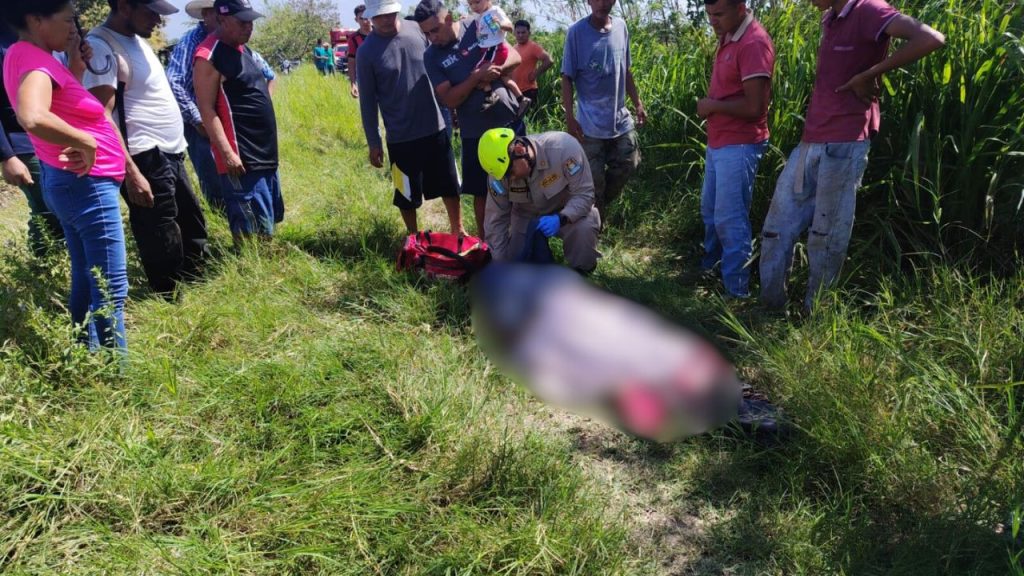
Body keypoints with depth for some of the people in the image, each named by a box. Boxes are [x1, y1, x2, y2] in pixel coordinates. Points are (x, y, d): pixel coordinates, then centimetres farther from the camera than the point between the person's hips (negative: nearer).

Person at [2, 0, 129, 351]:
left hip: (67, 181, 10)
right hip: (87, 185, -10)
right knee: (111, 289, -6)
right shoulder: (34, 60, -20)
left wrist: (75, 67, 7)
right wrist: (85, 142, -25)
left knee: (86, 281, 17)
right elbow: (33, 118, -39)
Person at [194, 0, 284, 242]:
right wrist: (227, 153, -23)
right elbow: (207, 109, -17)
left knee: (269, 223, 18)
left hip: (265, 153, 10)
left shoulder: (243, 48, 14)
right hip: (241, 158, -10)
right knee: (251, 234, -8)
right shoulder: (209, 56, -13)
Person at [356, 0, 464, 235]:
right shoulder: (366, 52, -10)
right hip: (400, 137, -3)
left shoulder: (416, 32, -1)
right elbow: (367, 101, -5)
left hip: (435, 128, 3)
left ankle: (458, 231, 32)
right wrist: (373, 142, -3)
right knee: (407, 194, 9)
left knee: (450, 184, 13)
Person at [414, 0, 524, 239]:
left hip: (510, 121, 1)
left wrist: (496, 68, -22)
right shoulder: (431, 57, -5)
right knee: (481, 192, 7)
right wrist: (477, 76, -25)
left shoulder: (477, 28, -3)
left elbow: (515, 57, -2)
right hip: (475, 133, -1)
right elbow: (449, 99, -13)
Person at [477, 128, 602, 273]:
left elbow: (584, 194, -27)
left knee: (584, 228, -34)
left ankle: (580, 274, -6)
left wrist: (561, 218, -45)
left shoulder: (564, 147, -34)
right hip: (527, 216, 3)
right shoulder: (499, 167, -24)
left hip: (569, 210, -2)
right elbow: (496, 220, -14)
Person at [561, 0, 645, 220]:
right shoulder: (576, 32, -9)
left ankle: (600, 206, 33)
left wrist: (637, 103, 12)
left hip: (621, 118, 5)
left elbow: (625, 71, 14)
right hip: (591, 124, -5)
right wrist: (569, 117, -12)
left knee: (628, 166, 12)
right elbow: (567, 78, -7)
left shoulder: (621, 27, 4)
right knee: (593, 182, 2)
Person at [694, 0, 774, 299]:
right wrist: (710, 104, 3)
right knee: (710, 210, 21)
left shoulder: (754, 43, -19)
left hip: (739, 146, -9)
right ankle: (710, 264, 41)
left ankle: (737, 289, 6)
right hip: (718, 142, 10)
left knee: (729, 219, -5)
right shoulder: (728, 38, 11)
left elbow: (754, 107, -23)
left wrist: (712, 106, -12)